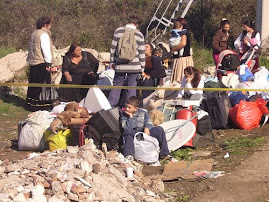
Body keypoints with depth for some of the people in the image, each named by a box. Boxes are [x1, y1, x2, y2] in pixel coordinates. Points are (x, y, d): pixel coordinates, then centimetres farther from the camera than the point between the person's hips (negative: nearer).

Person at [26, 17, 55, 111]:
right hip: (41, 64, -9)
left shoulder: (34, 34, 16)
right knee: (41, 84, -5)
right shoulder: (44, 34, -12)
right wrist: (48, 62, -15)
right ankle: (40, 105, -3)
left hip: (33, 63, 9)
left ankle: (30, 104, 19)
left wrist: (29, 60, 21)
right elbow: (46, 49, -17)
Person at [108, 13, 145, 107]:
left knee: (116, 85, 11)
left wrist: (112, 62, 11)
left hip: (120, 64, 1)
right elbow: (142, 53, 3)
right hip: (134, 66, -1)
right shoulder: (139, 35, 1)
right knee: (131, 87, 5)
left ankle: (110, 105, 7)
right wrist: (142, 66, 12)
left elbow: (113, 48, 3)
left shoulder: (118, 31, 1)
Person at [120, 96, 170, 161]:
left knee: (159, 129, -19)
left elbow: (149, 123, -1)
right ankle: (129, 155, -56)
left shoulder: (143, 112, 9)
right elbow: (127, 129, -12)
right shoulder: (123, 115, 0)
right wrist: (130, 117, -15)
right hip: (132, 136, -3)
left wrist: (147, 128, -22)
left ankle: (165, 154, -15)